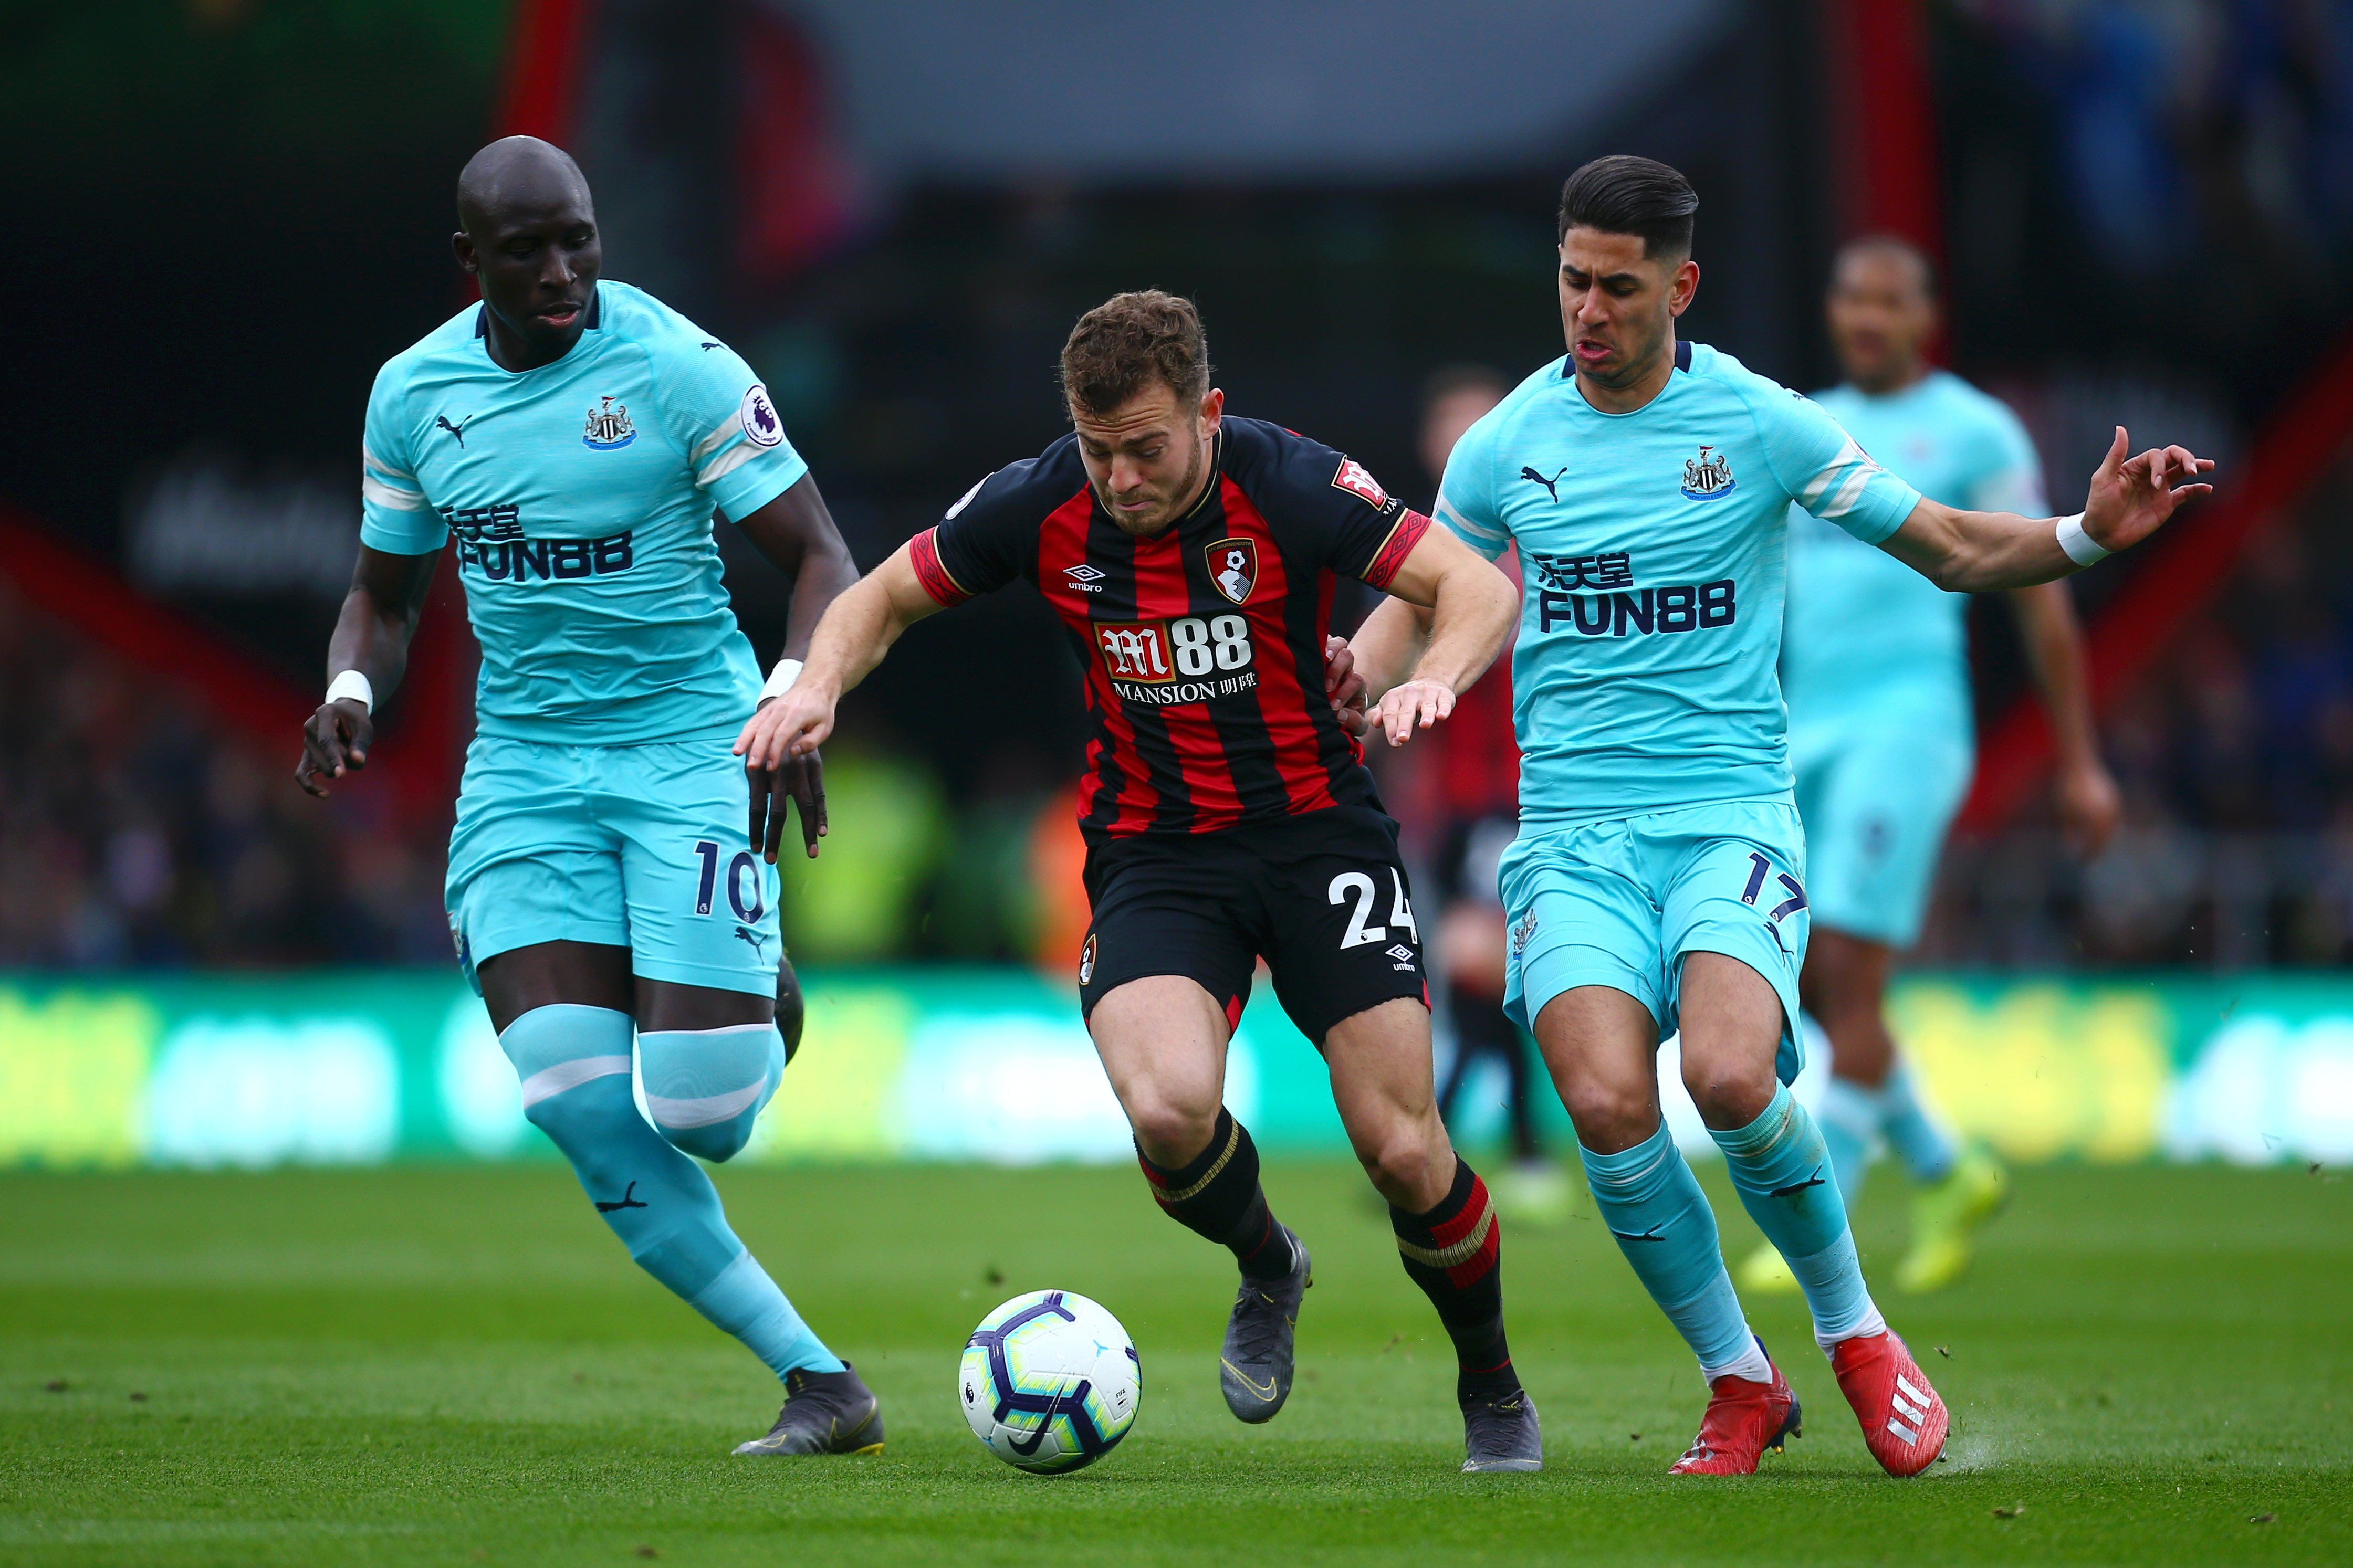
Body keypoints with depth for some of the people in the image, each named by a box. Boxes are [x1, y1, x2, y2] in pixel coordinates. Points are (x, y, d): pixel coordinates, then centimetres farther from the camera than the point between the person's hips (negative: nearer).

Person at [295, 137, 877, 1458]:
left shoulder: (677, 368, -10)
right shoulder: (412, 394, 5)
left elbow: (823, 563, -8)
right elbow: (386, 595, 17)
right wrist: (351, 694, -4)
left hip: (691, 744, -4)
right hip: (525, 767, 4)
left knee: (700, 1110, -13)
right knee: (580, 1105, -14)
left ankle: (760, 999, 27)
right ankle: (821, 1385, -4)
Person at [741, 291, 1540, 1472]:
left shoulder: (1289, 487, -16)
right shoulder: (1038, 508, -9)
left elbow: (1478, 587, -14)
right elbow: (884, 597, 6)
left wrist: (1434, 676, -36)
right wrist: (820, 685, -14)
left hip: (1317, 831, -1)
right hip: (1151, 854, 1)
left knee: (1400, 1147, -9)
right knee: (1169, 1109, -26)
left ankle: (1492, 1387, 20)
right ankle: (1266, 1272, 9)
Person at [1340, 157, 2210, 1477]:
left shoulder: (1760, 424, 1)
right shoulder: (1509, 442, 7)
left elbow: (1955, 552, 9)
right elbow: (1416, 602, 21)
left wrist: (2091, 533, -9)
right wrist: (1347, 688, 0)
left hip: (1731, 814, -2)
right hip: (1575, 832, 2)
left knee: (1730, 1077, -28)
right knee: (1609, 1107, -23)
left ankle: (1857, 1332, -1)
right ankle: (1739, 1380, 0)